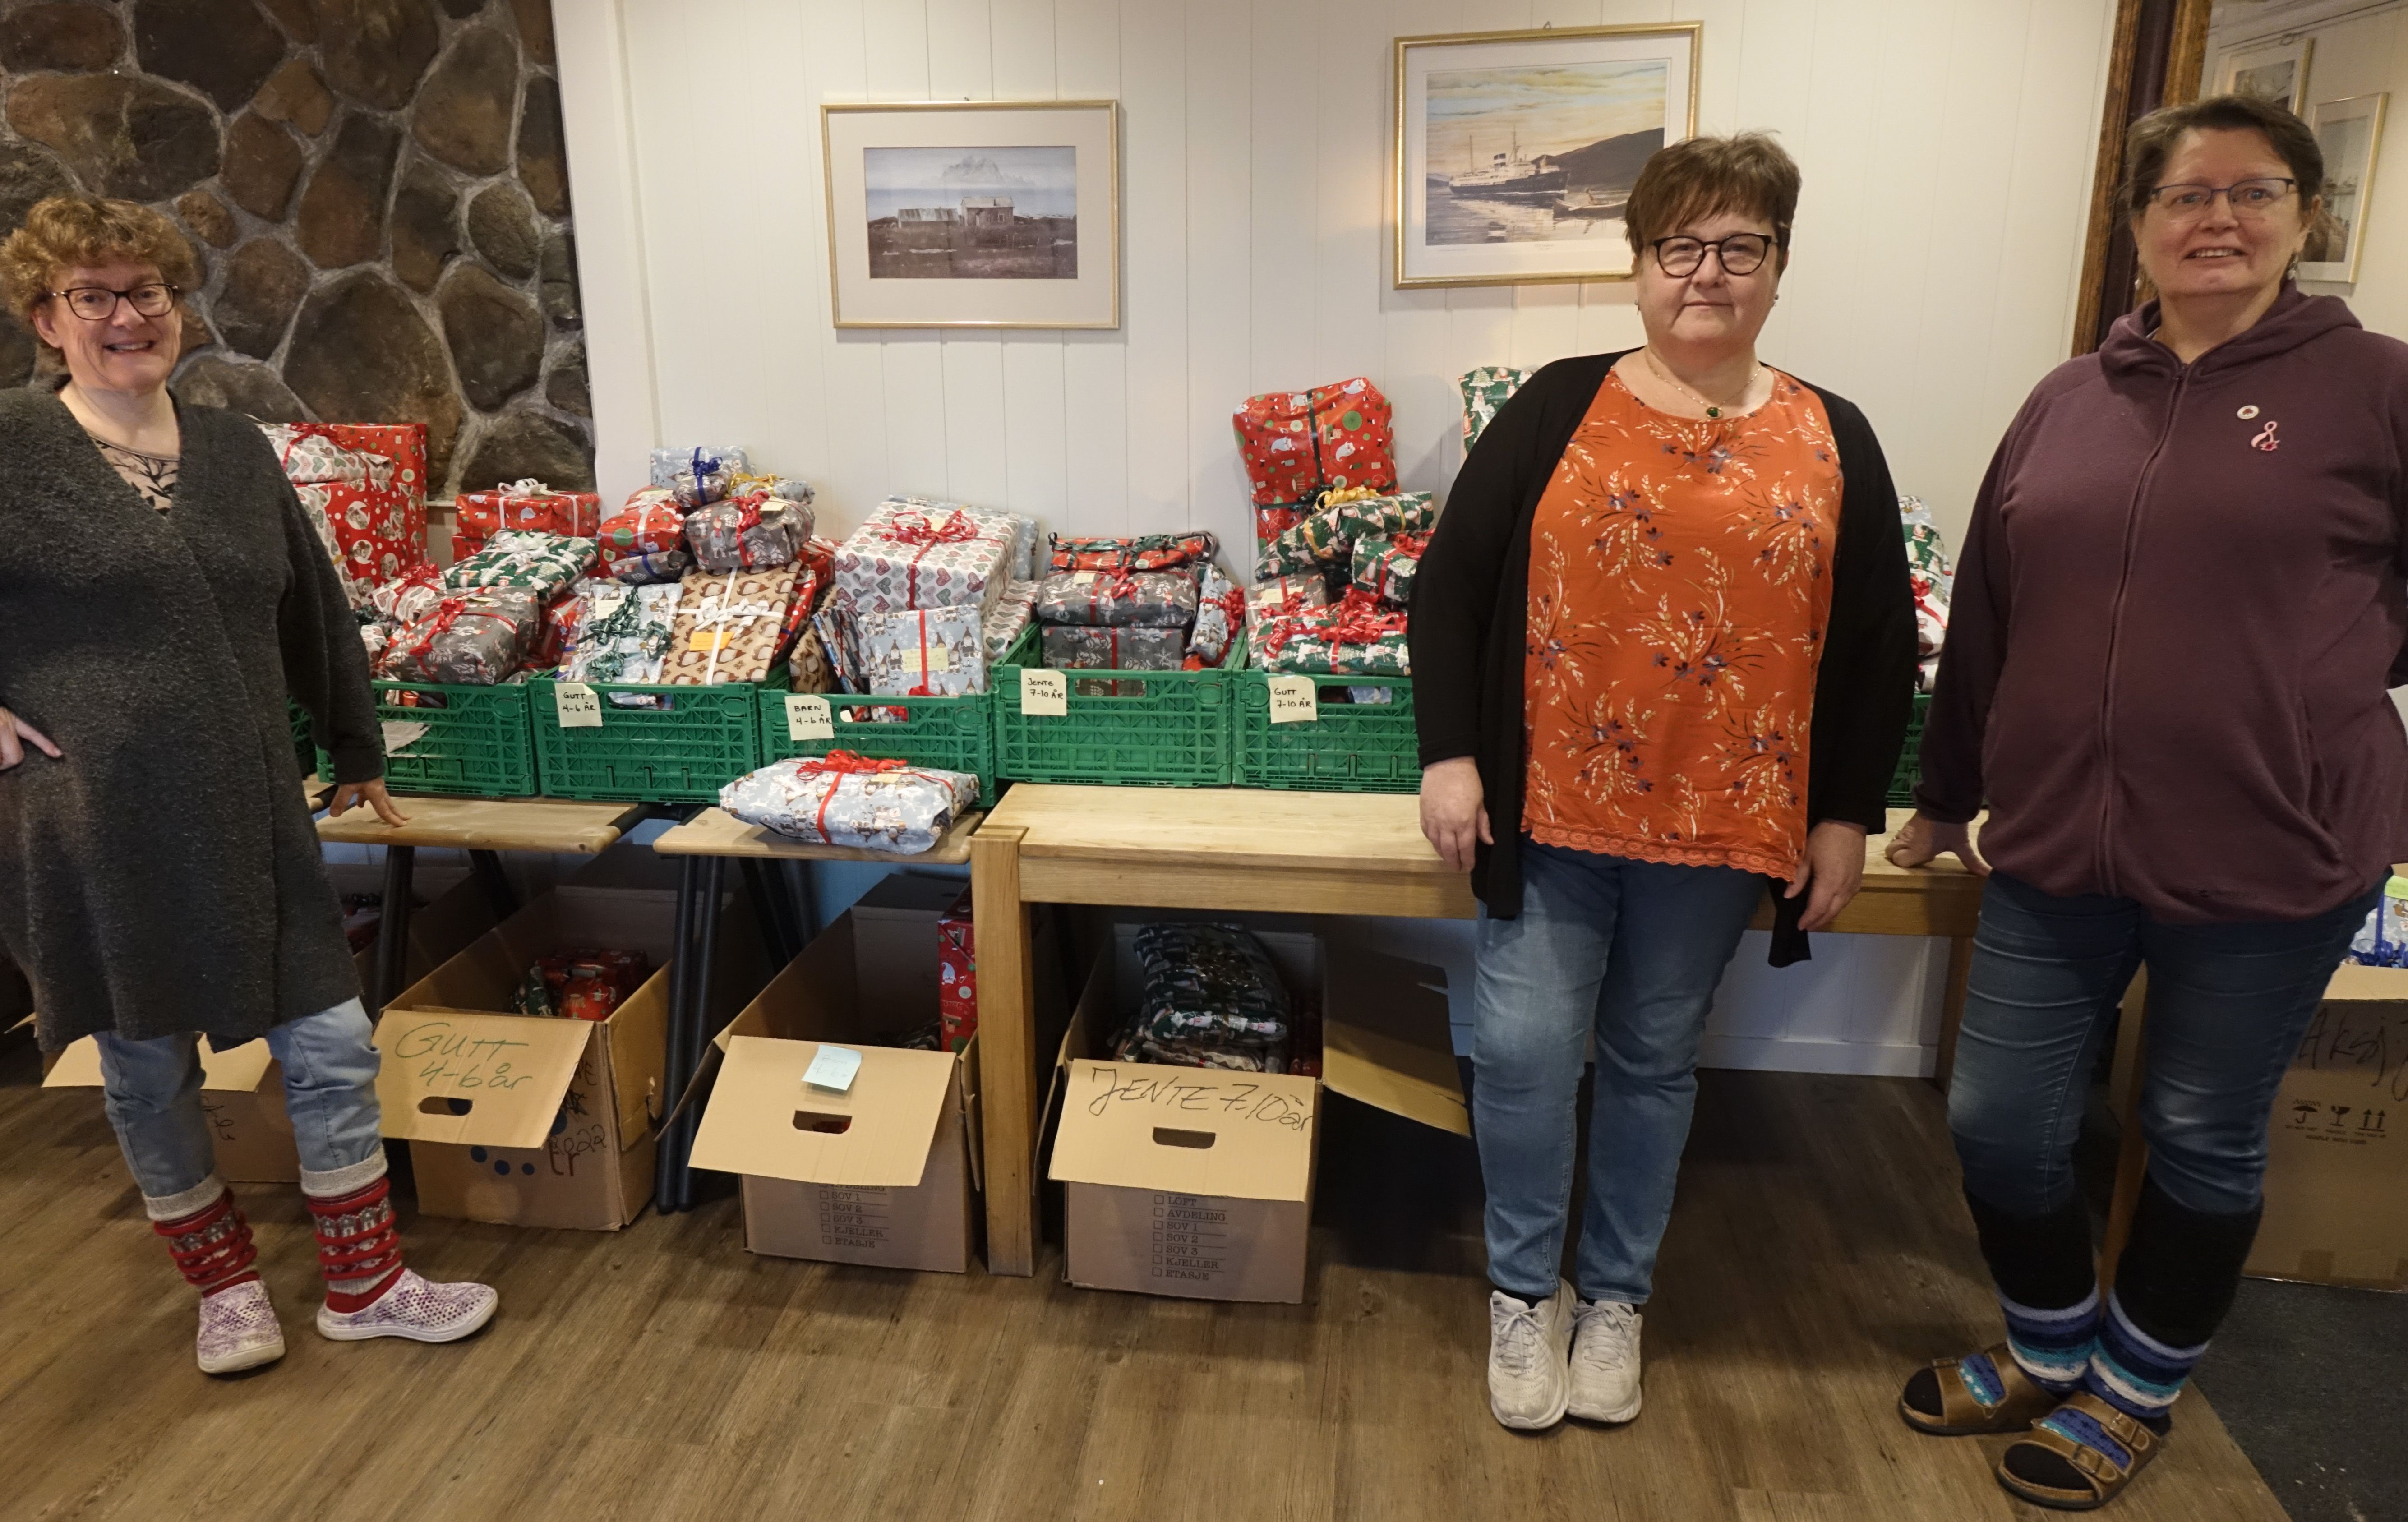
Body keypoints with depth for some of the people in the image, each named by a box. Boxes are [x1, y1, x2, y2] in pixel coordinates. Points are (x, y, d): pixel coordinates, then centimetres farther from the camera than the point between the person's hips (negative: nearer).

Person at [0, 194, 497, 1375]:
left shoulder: (235, 451, 8)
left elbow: (312, 611, 16)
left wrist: (355, 749, 23)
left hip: (250, 816, 4)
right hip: (98, 830, -3)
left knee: (333, 1048, 6)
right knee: (150, 1071, 13)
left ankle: (365, 1283, 24)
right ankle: (224, 1282, 34)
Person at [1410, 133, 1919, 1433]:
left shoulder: (1832, 441, 4)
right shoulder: (1559, 408, -1)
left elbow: (1878, 644, 8)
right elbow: (1450, 586, -2)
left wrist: (1846, 816, 5)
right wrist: (1449, 755, -8)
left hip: (1724, 823, 2)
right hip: (1549, 805, -1)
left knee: (1654, 1060, 14)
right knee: (1522, 1047, -1)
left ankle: (1617, 1294, 35)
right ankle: (1524, 1285, 24)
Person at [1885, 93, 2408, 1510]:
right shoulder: (2068, 402, 7)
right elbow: (1986, 618, 11)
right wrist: (1946, 797, 15)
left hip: (2272, 862, -3)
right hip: (2056, 851, 3)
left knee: (2204, 1146, 14)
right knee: (2001, 1124, 9)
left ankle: (2136, 1390, 38)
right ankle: (2051, 1352, 37)